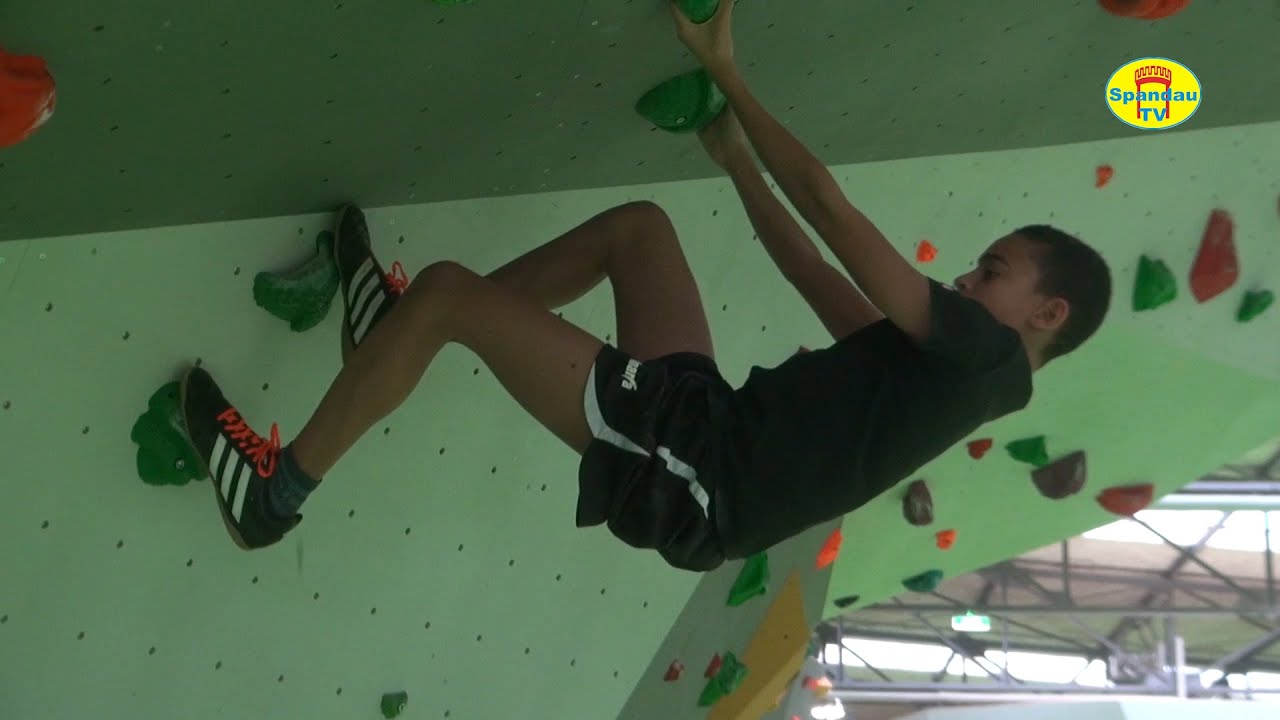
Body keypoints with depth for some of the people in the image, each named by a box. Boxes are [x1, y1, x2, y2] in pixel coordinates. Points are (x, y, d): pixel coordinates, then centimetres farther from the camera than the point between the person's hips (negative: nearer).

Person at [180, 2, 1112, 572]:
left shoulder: (984, 355, -10)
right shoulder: (950, 365, 17)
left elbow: (828, 207, -10)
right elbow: (818, 276, 24)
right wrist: (737, 159, 28)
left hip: (694, 469, -9)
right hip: (712, 425, 9)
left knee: (447, 288, -10)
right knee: (640, 223, 18)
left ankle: (276, 491, 6)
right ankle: (411, 331, 21)